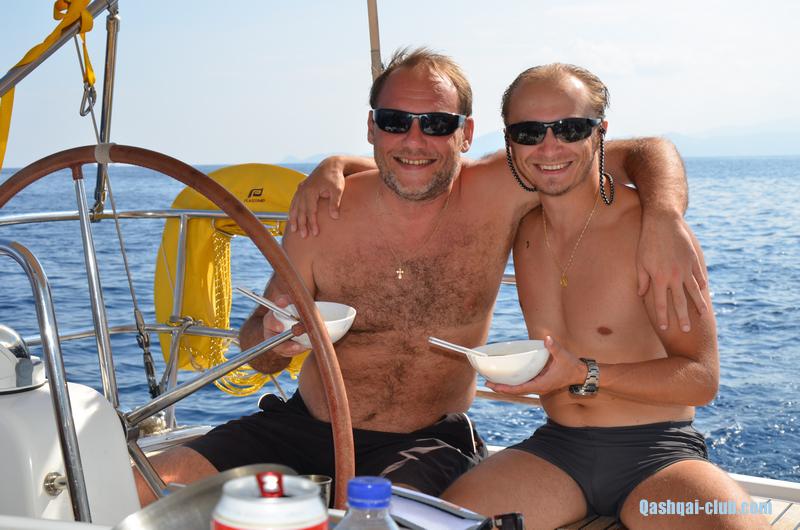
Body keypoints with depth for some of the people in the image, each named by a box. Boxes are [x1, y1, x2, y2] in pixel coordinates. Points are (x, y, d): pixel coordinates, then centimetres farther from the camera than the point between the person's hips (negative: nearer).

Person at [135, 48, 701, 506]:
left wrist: (663, 215, -25)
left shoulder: (498, 196, -10)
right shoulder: (323, 213, -7)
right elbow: (259, 354, 2)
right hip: (303, 424, 3)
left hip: (426, 445, -2)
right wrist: (273, 336, -22)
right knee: (141, 490, -10)